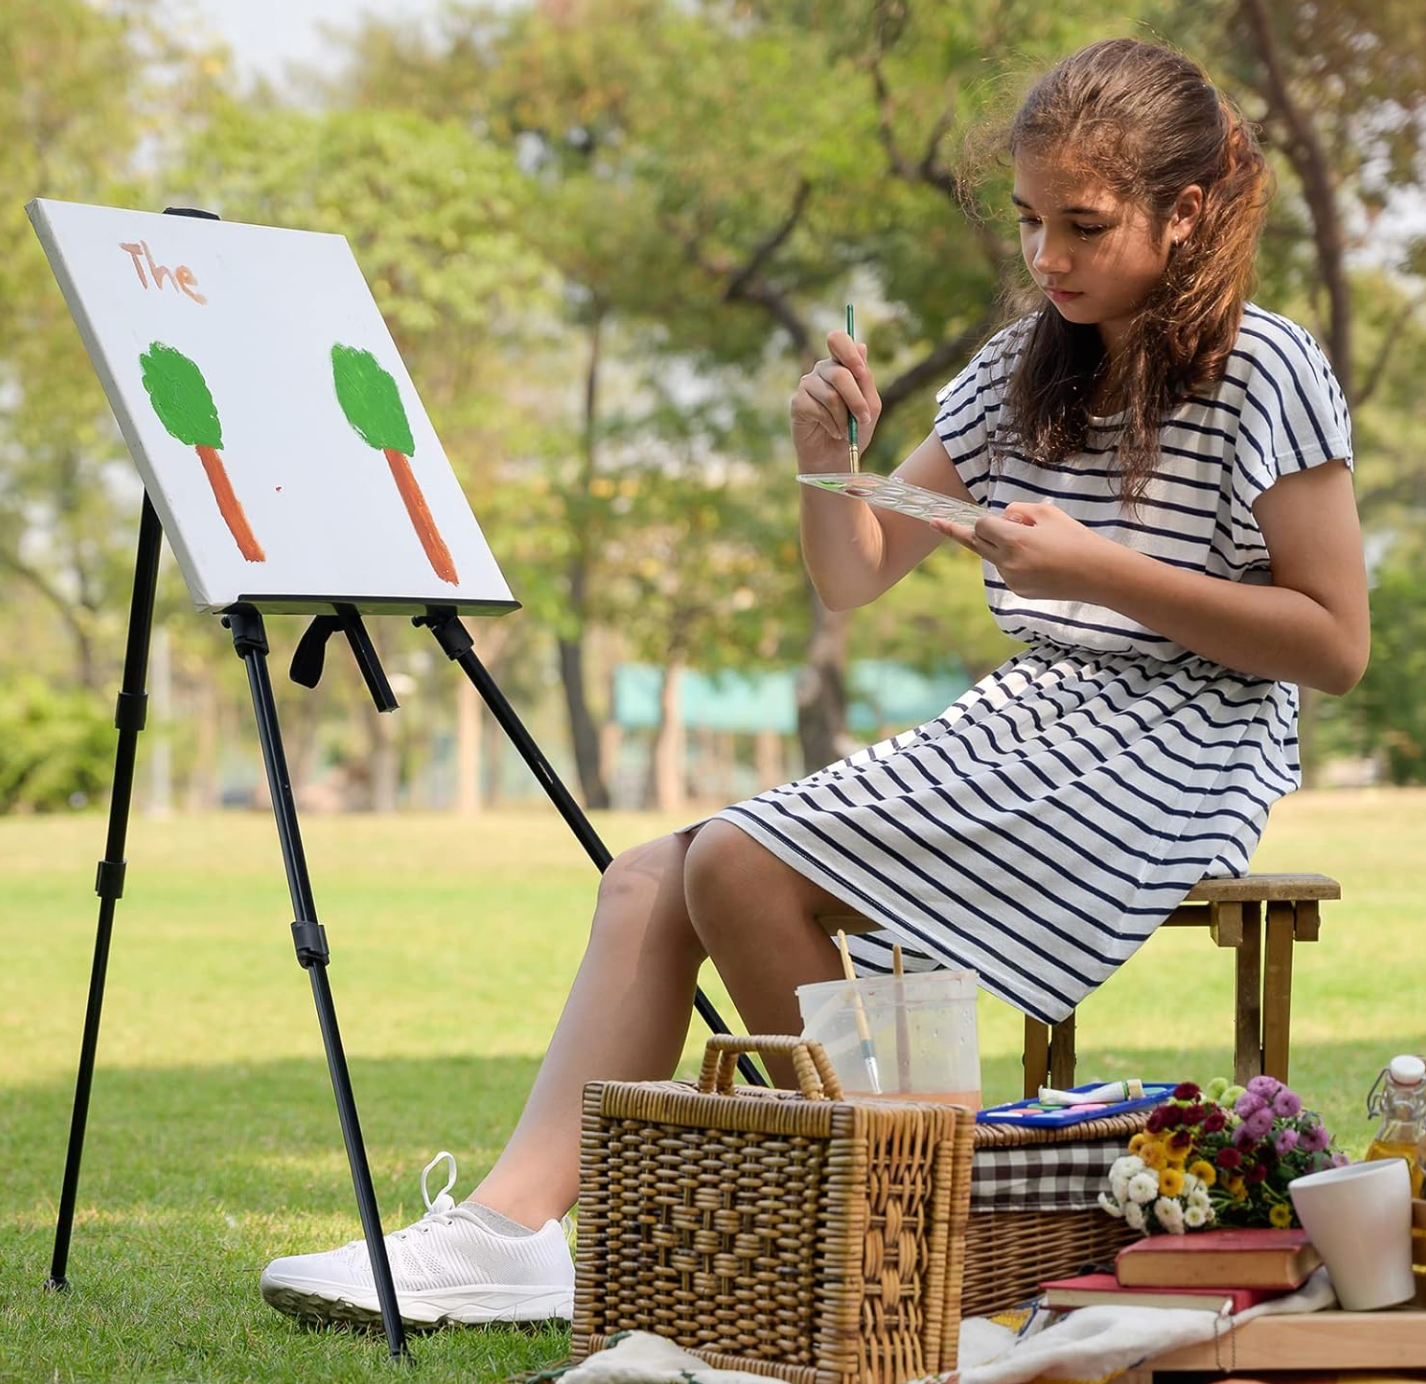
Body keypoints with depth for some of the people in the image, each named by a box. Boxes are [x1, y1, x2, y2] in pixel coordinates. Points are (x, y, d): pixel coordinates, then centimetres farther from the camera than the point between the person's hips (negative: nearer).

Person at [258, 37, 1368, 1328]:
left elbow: (1336, 642, -11)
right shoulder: (1026, 367, 14)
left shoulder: (1264, 370, -6)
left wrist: (1102, 570, -18)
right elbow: (853, 577, 16)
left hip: (1173, 755, -8)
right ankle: (513, 1225, -17)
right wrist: (827, 458, -6)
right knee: (649, 880, -7)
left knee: (745, 865, -22)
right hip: (1030, 726, 8)